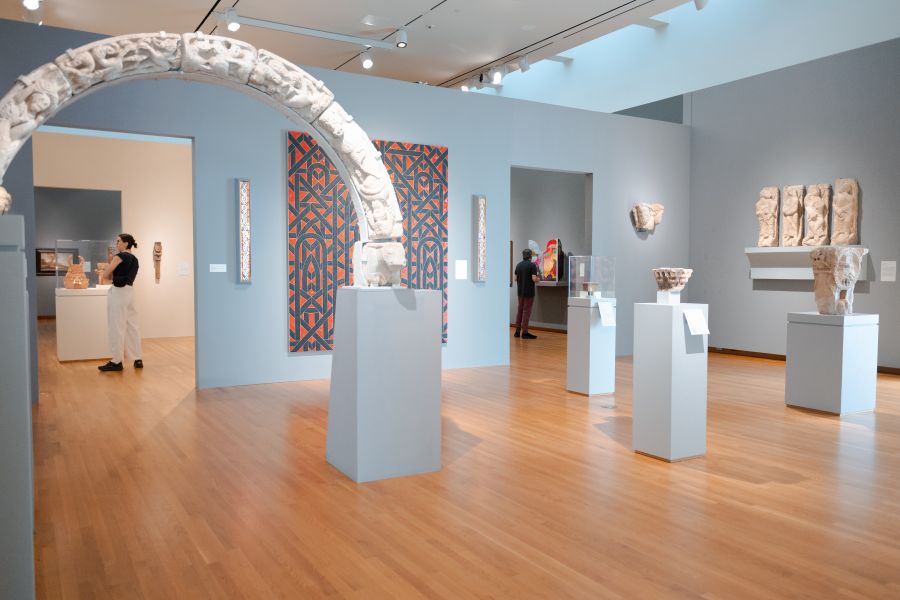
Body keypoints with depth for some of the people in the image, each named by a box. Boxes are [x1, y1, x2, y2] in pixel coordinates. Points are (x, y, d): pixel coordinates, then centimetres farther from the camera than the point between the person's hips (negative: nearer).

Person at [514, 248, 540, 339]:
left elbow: (516, 279, 11)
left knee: (520, 310, 12)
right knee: (526, 311, -3)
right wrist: (538, 279, 1)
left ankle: (517, 331, 13)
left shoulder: (518, 265, 7)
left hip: (520, 291, 6)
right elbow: (534, 279, -20)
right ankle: (524, 332, -2)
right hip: (529, 292, -6)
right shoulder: (532, 265, -13)